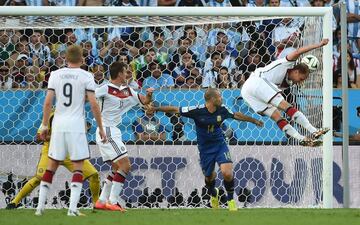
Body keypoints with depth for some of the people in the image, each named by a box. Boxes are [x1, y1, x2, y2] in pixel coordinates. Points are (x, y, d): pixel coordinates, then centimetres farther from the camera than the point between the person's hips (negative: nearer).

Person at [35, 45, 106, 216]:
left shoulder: (55, 75, 4)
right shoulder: (86, 76, -4)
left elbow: (48, 102, 1)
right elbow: (93, 104, -7)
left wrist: (44, 125, 11)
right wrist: (100, 128, 1)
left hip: (58, 125, 3)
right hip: (76, 126, -3)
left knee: (51, 166, 12)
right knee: (78, 168, 3)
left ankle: (40, 206, 11)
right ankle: (72, 208, -8)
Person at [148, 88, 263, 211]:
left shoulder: (222, 110, -8)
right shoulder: (197, 111, -17)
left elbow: (236, 115, 12)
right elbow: (175, 110, -11)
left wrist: (254, 120, 23)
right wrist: (155, 108, -11)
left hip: (220, 144, 1)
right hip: (205, 148, -1)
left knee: (227, 173, -19)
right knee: (209, 176, 11)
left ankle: (231, 200, 4)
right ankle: (213, 194, 47)